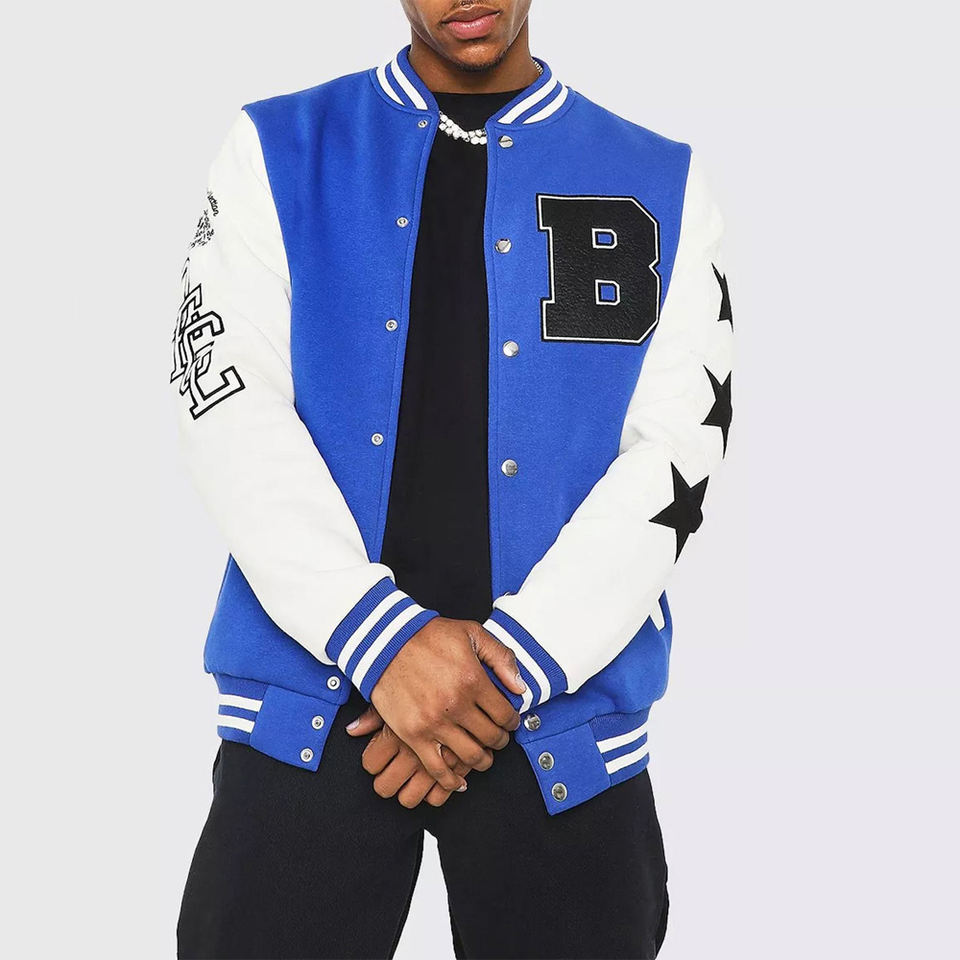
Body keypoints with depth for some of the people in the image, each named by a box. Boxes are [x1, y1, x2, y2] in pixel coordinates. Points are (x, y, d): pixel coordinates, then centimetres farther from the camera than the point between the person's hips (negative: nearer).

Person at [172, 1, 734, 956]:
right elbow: (230, 407, -4)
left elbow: (676, 454, -2)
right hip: (312, 693, 0)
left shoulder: (660, 185, 6)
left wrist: (513, 663, -12)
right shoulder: (277, 152, 6)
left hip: (560, 718, 1)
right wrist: (382, 637, -15)